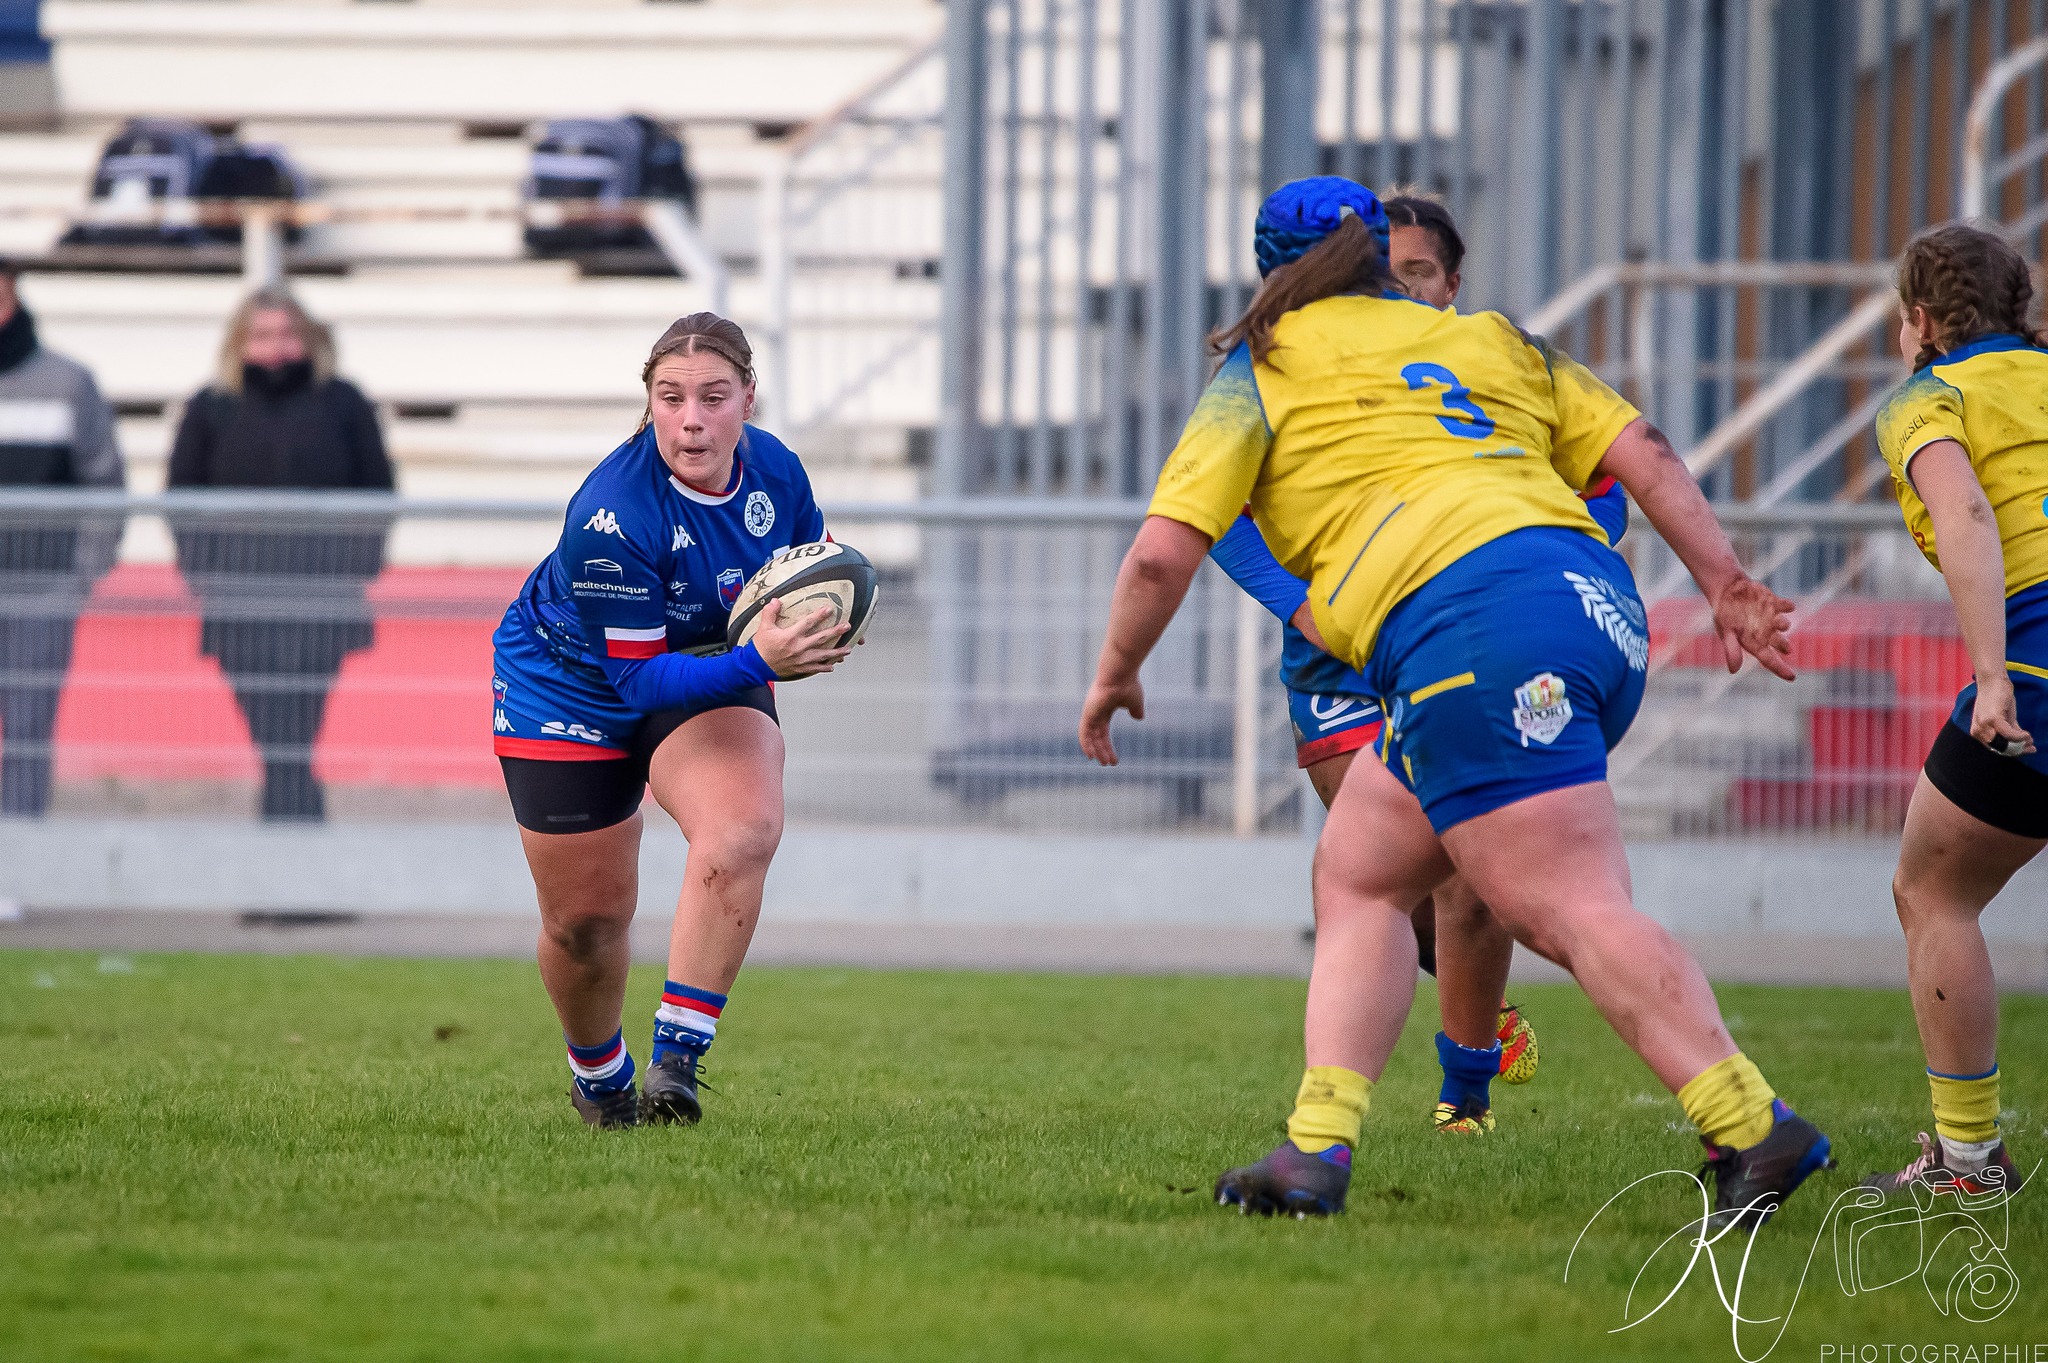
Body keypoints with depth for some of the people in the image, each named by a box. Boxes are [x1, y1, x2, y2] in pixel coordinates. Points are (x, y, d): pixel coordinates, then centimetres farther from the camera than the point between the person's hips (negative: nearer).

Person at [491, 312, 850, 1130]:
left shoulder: (773, 470, -17)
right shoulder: (610, 517, -34)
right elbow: (639, 675, -31)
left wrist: (808, 640, -18)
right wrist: (758, 661, -44)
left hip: (712, 675, 3)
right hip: (572, 686, -3)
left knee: (742, 833, -28)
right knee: (587, 916, 5)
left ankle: (676, 1061, -24)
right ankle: (599, 1077, 36)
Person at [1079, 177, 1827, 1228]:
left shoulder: (1265, 372, 13)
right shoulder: (1489, 342, 28)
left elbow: (1163, 551, 6)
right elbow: (1642, 451, 18)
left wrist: (1116, 673, 21)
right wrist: (1726, 585, 19)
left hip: (1471, 628, -7)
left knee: (1575, 910, -14)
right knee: (1357, 870, 16)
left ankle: (1754, 1131, -26)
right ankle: (1319, 1150, 8)